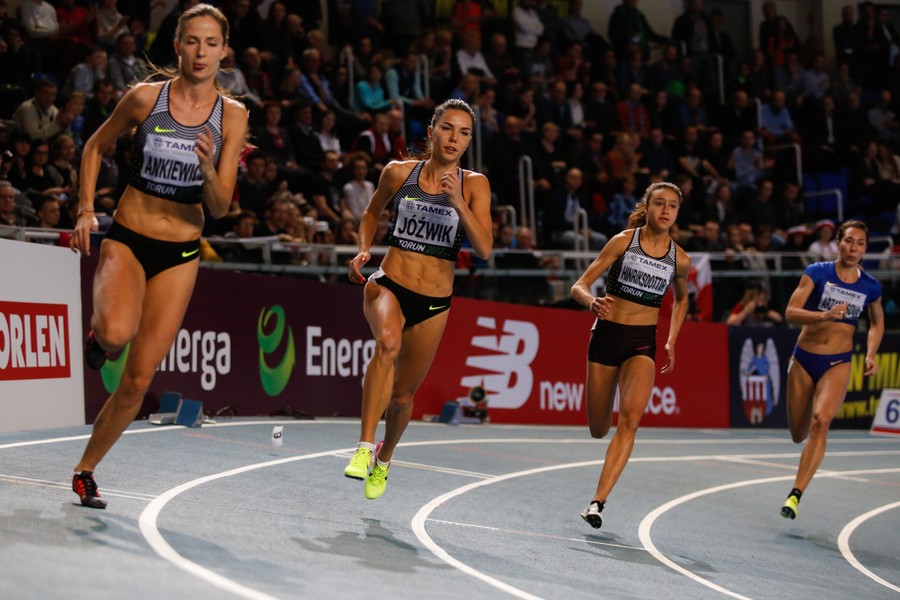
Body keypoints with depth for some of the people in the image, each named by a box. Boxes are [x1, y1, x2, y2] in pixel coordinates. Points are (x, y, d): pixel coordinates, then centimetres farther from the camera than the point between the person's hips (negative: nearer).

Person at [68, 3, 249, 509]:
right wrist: (87, 210, -1)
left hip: (180, 254, 2)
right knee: (116, 332, -34)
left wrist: (207, 169, -26)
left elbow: (221, 207, -6)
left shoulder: (232, 115, -4)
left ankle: (86, 471, 21)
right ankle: (99, 331, 3)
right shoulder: (146, 97, -7)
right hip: (127, 240, -2)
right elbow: (96, 147, 10)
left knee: (139, 379, 1)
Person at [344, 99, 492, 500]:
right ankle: (364, 447, -36)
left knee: (402, 394, 12)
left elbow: (484, 249, -14)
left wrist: (458, 202, -26)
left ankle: (384, 458, 43)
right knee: (388, 341, -36)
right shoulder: (399, 172, -1)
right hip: (388, 284, -1)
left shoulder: (474, 185, -3)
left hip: (434, 303, 2)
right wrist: (363, 251, 1)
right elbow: (372, 213, 18)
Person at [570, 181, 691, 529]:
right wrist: (592, 302, -30)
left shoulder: (680, 259, 0)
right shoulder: (624, 241, -6)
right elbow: (579, 286, -8)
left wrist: (671, 342, 15)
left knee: (631, 418, -24)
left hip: (643, 343, 1)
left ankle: (598, 502, -26)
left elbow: (681, 298, 23)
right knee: (598, 430, 6)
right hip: (607, 334, 0)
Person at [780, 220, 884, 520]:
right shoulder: (817, 273, -6)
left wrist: (871, 355, 4)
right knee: (798, 435, 7)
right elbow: (791, 312, -15)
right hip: (804, 359, 0)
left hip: (838, 364, 0)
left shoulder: (870, 287, 1)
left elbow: (877, 322, 20)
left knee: (820, 421, -26)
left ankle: (795, 495, -26)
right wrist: (825, 316, -30)